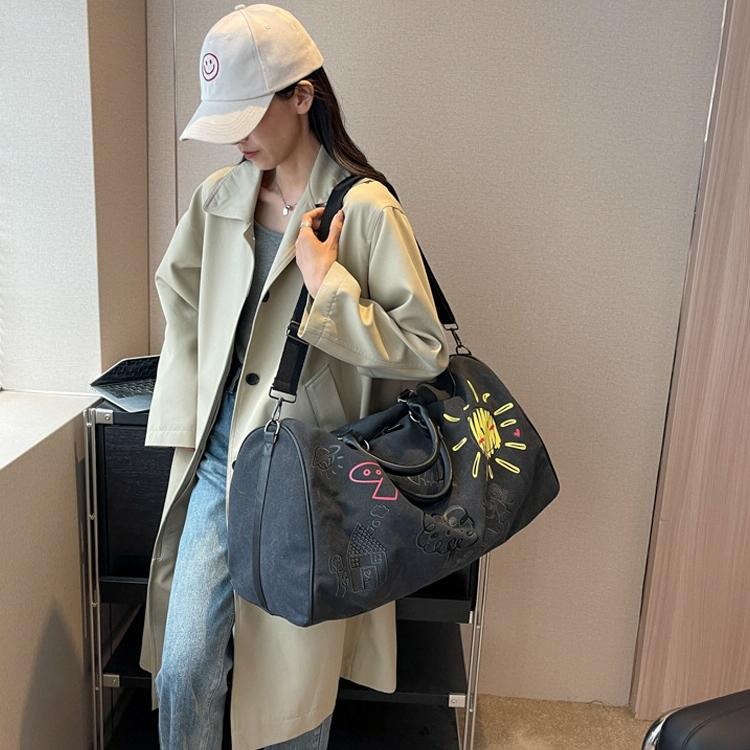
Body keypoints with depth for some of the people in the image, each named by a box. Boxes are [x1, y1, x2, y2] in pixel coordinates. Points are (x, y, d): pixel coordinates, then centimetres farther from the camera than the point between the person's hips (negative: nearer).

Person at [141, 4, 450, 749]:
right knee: (183, 671, 8)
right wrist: (189, 417, 13)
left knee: (296, 675, 13)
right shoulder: (218, 198, 4)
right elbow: (177, 289, 20)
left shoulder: (364, 209, -13)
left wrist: (327, 286, -21)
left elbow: (427, 348, -13)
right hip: (219, 460, 5)